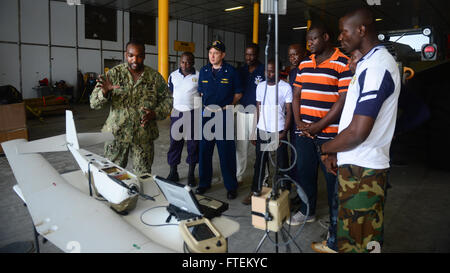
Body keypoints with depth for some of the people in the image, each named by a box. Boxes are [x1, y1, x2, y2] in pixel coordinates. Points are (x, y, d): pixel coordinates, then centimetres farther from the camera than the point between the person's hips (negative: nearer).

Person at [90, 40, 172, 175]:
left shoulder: (155, 77, 1)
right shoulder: (114, 74, -2)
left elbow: (167, 99, 7)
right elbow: (94, 103, -6)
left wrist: (155, 114, -13)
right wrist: (104, 92, -29)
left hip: (144, 136, 1)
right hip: (116, 133, 0)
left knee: (143, 176, 10)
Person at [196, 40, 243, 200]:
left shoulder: (231, 72, -1)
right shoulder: (204, 71, 10)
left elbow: (238, 93, 5)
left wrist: (227, 105, -6)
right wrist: (206, 106, 5)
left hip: (224, 115, -4)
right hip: (206, 114, 4)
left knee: (227, 152, 0)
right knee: (204, 149, 9)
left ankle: (231, 186, 13)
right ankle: (204, 182, 24)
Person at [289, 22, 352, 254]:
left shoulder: (343, 63, -7)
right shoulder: (304, 64, 13)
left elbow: (344, 100, -13)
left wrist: (318, 126, -14)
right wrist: (299, 122, -1)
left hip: (329, 134, -6)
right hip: (304, 131, 6)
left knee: (332, 179, 3)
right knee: (304, 172, 16)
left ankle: (336, 227, 19)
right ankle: (307, 211, 36)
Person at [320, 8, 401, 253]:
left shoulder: (376, 66, -19)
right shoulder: (370, 62, 15)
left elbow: (358, 132, -24)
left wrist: (324, 149, -7)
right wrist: (334, 152, 11)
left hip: (362, 170, -10)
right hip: (358, 164, 10)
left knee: (354, 243, 2)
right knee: (367, 237, 22)